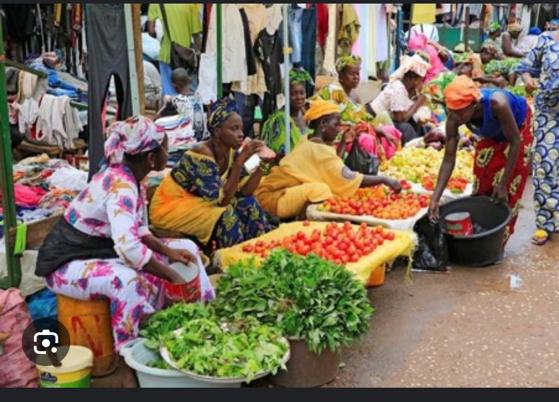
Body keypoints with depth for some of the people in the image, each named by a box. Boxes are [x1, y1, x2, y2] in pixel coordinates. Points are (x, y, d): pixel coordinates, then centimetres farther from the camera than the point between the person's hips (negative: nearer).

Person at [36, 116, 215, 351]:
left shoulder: (128, 177, -1)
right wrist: (172, 276, -30)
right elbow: (128, 248, -41)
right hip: (68, 265, -9)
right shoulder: (120, 186, -29)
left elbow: (137, 230, 9)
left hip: (101, 251, 9)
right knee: (128, 280, -41)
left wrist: (169, 251, -5)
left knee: (187, 248, 4)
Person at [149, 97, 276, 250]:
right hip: (170, 206, -7)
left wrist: (263, 162, -19)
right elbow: (222, 199, -33)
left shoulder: (231, 152, -6)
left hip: (197, 202, 8)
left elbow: (245, 192, -8)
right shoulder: (201, 155, -28)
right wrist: (241, 160, -35)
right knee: (225, 216, -28)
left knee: (247, 204, -8)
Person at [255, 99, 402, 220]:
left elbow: (336, 169, 7)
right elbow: (349, 179, -24)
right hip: (273, 197, -10)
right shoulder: (319, 150, -20)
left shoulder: (310, 142, 8)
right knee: (319, 190, -28)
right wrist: (384, 180, -18)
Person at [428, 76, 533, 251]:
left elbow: (514, 142, -31)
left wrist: (503, 184, -27)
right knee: (482, 184, 4)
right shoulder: (454, 117, -31)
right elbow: (448, 159, -26)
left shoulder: (497, 104, -44)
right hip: (492, 134, 4)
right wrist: (435, 199, -32)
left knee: (509, 190, -6)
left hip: (518, 127, -4)